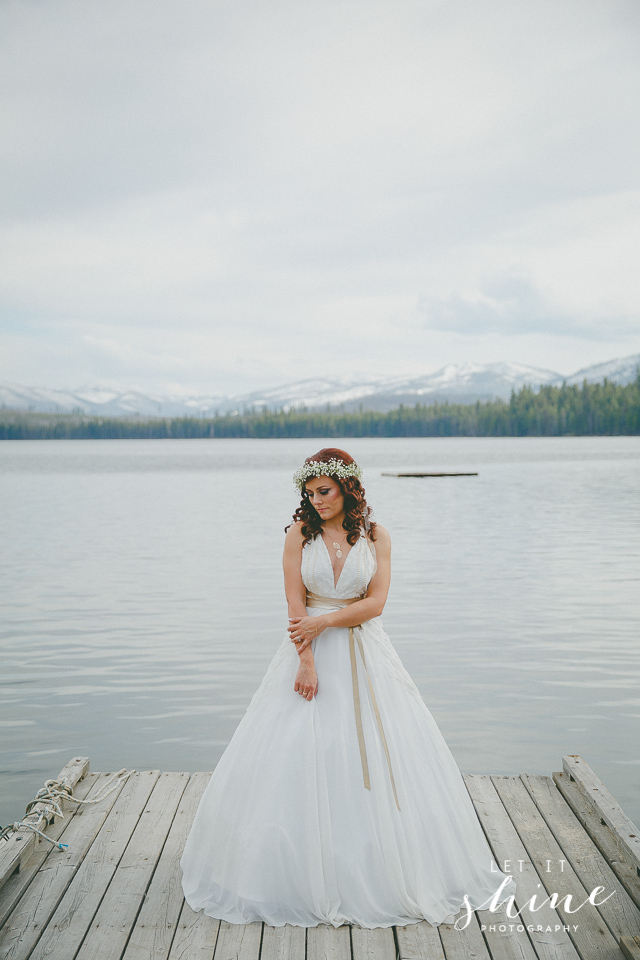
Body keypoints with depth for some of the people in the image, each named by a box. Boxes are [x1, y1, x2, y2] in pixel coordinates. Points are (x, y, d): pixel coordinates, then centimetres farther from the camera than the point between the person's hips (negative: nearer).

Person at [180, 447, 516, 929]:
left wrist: (323, 621, -16)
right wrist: (306, 662, -15)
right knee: (298, 758, -1)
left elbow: (375, 602, -7)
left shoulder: (376, 536, 0)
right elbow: (296, 603, -7)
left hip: (364, 654, 1)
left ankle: (381, 871, 19)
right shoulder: (300, 533, -1)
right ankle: (302, 875, 15)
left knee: (378, 755, 2)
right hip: (311, 652, 0)